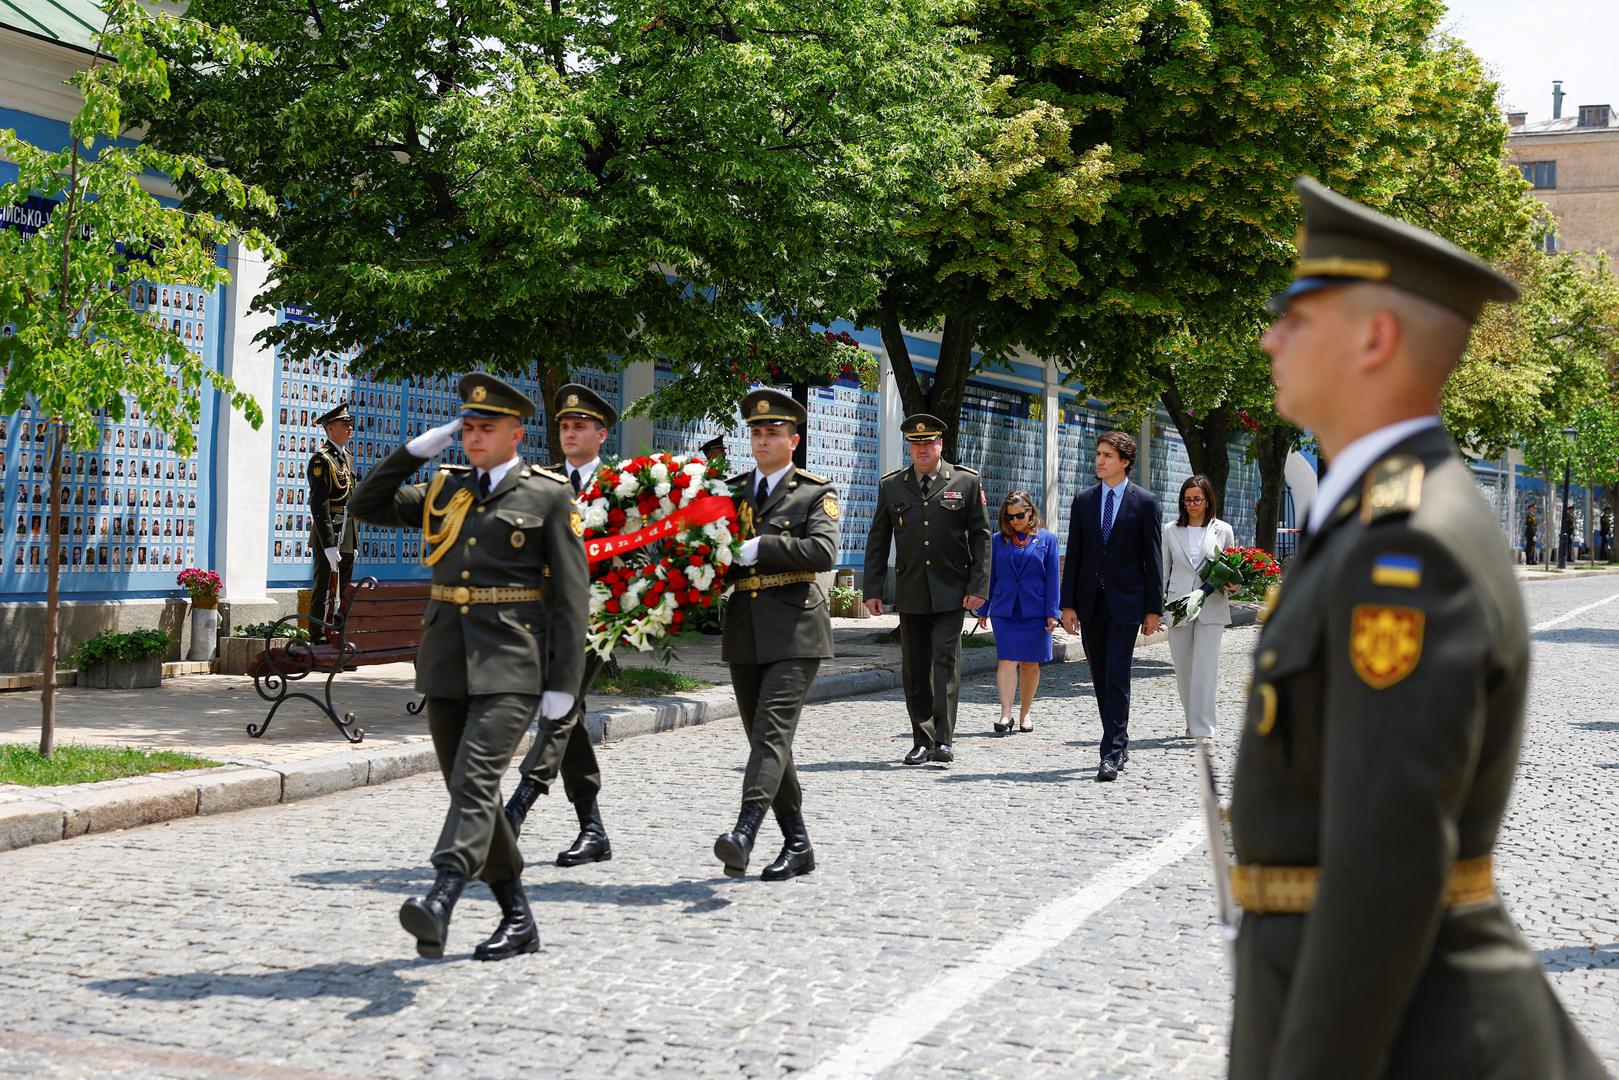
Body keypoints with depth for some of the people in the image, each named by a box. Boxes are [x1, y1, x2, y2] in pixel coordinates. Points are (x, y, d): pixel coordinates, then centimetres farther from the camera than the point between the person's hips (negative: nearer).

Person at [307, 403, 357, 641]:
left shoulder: (347, 457, 17)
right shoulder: (322, 459, -12)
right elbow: (319, 505, -18)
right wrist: (328, 545, -22)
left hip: (347, 537, 9)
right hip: (328, 534, -9)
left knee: (342, 592, 13)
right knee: (323, 588, -4)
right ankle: (318, 637, 1)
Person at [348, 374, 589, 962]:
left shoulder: (550, 496, -1)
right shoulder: (444, 491, 15)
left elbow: (571, 594, -4)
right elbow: (366, 505, 13)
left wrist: (563, 683, -9)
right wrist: (419, 448, 4)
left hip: (511, 664, -6)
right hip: (445, 659, 6)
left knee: (476, 779, -21)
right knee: (468, 789, 8)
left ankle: (439, 903, -34)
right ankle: (518, 919, 18)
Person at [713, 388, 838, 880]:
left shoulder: (816, 493, 1)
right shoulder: (731, 490, 15)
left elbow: (823, 552, -14)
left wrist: (761, 547, -18)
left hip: (794, 630, -6)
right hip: (743, 632, 6)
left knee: (773, 730, -17)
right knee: (764, 738, 8)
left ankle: (744, 834, -30)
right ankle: (797, 844, 16)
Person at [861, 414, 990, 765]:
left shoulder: (967, 482, 1)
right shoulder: (890, 486, 7)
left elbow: (981, 537, 1)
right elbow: (877, 541, 10)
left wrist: (978, 587, -6)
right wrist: (872, 589, 4)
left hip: (950, 592, -3)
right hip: (910, 594, 3)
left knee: (946, 661, -10)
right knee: (914, 669, 6)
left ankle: (944, 740, -10)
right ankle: (922, 740, 14)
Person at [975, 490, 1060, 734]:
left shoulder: (1046, 539, 3)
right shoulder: (998, 540, 7)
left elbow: (1053, 578, 2)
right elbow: (990, 576, 11)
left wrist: (1052, 613, -5)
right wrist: (983, 610, 9)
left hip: (1035, 611, 0)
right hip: (1004, 610, 0)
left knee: (1030, 664, 7)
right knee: (1007, 661, -10)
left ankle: (1024, 714, 19)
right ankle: (1006, 714, -14)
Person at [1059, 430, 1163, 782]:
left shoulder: (1145, 502, -1)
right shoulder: (1083, 501, 9)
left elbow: (1153, 559, -1)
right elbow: (1073, 556, 9)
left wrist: (1154, 609, -4)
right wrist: (1068, 604, 3)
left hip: (1126, 601, -4)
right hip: (1090, 602, 4)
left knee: (1117, 677, -11)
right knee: (1101, 679, 9)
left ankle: (1111, 754, -12)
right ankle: (1119, 743, 22)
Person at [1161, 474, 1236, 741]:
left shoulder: (1223, 531, 6)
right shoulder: (1171, 531, 9)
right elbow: (1164, 569, 11)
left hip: (1210, 607, -2)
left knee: (1205, 666, -10)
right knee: (1183, 669, 6)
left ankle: (1202, 727, -9)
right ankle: (1192, 723, 19)